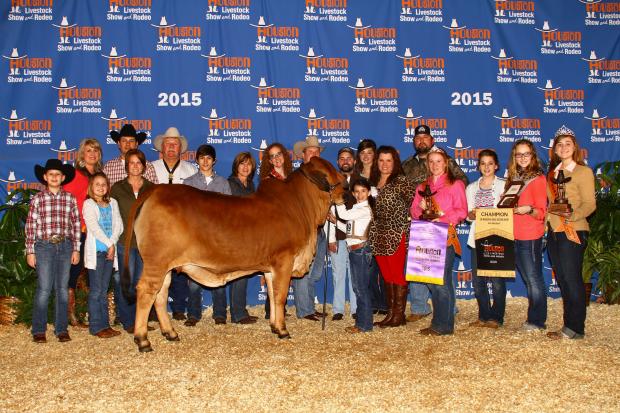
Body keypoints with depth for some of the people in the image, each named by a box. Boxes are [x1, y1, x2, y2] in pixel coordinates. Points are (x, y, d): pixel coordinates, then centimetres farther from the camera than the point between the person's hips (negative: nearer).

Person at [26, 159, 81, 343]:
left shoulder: (70, 198, 6)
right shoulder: (37, 198, 1)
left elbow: (76, 224, 7)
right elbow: (30, 226, 0)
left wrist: (76, 249, 3)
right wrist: (30, 251, -3)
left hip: (65, 246, 2)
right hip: (44, 245, -2)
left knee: (63, 288, 6)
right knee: (44, 288, -3)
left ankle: (61, 329, 14)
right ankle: (38, 330, 7)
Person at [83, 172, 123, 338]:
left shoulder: (112, 203, 13)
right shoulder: (88, 204, -1)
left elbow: (118, 225, 4)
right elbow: (94, 227, -11)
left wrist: (112, 244, -10)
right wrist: (109, 244, -12)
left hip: (110, 250, 4)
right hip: (96, 251, -4)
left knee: (104, 290, 10)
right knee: (96, 290, -2)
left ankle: (105, 324, 13)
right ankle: (96, 326, 2)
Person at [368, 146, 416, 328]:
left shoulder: (401, 181, -6)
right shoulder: (373, 182, 14)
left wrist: (409, 217, -15)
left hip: (396, 235, -6)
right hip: (378, 236, 7)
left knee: (397, 274, -3)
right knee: (386, 275, 11)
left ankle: (399, 315, 4)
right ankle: (390, 313, 18)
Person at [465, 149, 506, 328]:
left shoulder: (504, 185, 5)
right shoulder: (471, 188, 16)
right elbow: (467, 214, 13)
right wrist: (471, 215, -8)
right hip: (478, 238, 4)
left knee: (497, 280, -5)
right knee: (477, 280, 2)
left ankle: (496, 317, 7)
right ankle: (484, 316, 16)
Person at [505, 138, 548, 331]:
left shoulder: (538, 178, -6)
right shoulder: (513, 178, 14)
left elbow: (541, 212, -10)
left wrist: (528, 210, -27)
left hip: (531, 237, -7)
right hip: (514, 236, 7)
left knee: (533, 278, -3)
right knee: (528, 279, 11)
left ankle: (537, 321, 5)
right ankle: (534, 318, 18)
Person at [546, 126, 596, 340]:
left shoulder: (583, 172, -4)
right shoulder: (553, 173, 16)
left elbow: (589, 204, -12)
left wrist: (572, 216, -28)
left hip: (573, 232, -7)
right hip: (554, 232, 7)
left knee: (571, 279, -6)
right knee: (562, 280, 9)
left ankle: (575, 328, 0)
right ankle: (569, 325, 16)